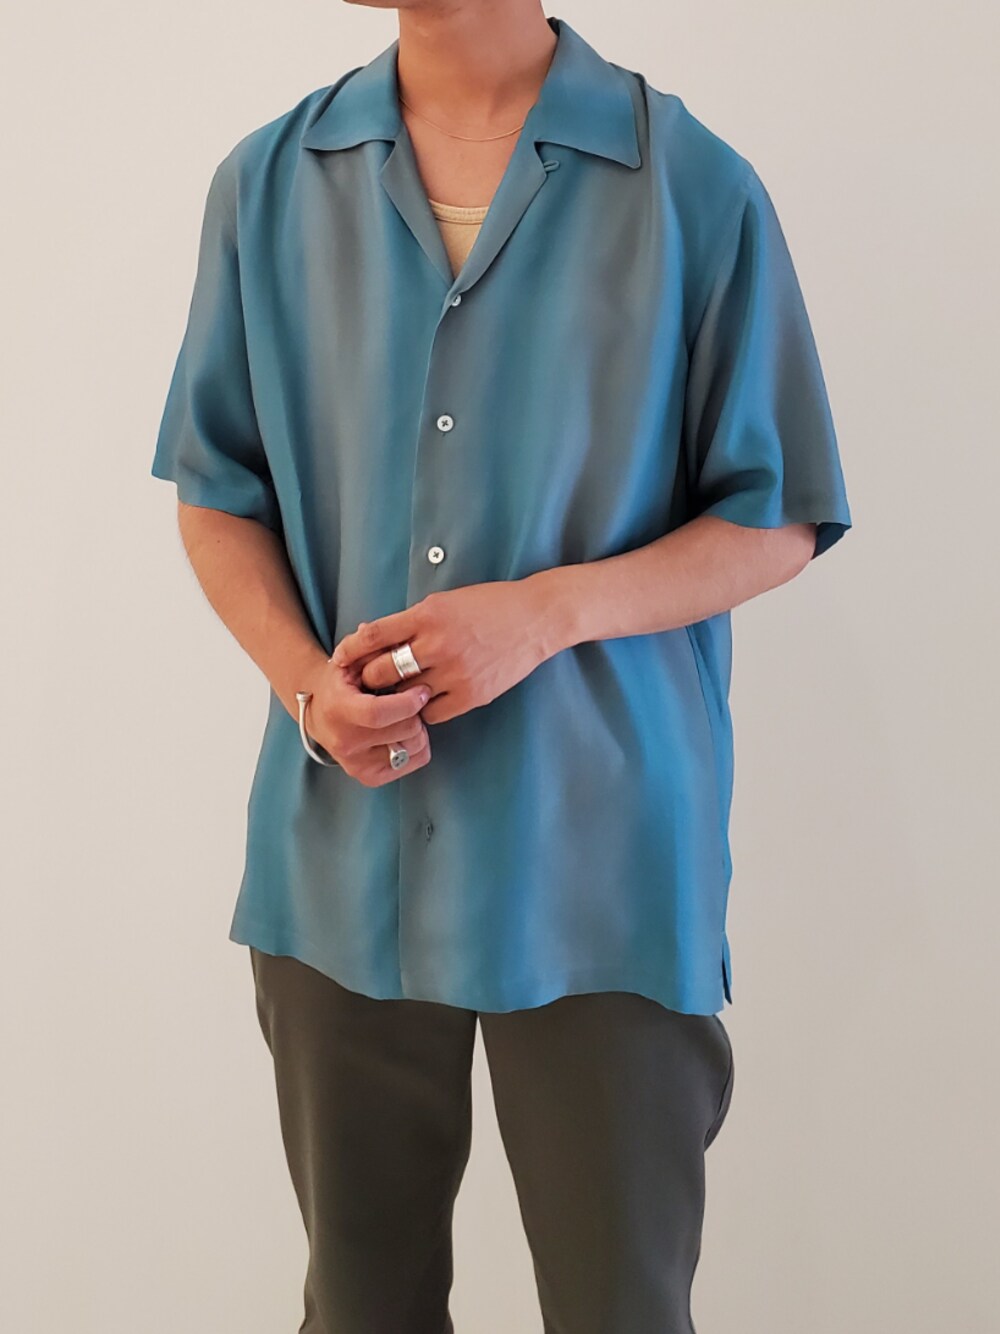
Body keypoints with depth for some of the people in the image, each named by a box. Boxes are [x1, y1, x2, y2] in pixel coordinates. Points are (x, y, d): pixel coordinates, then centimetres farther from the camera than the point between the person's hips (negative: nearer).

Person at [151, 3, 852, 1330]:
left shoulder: (696, 188, -5)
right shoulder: (267, 183, 4)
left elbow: (778, 521, -1)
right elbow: (216, 490, 9)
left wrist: (549, 610, -17)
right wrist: (306, 680, -10)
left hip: (599, 872, -2)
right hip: (340, 861, 3)